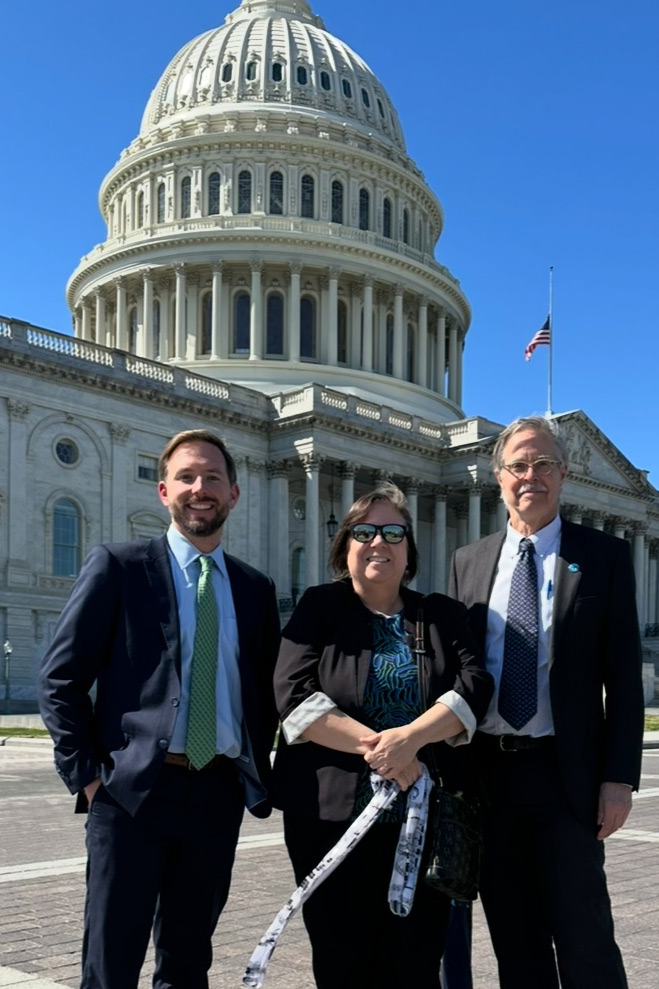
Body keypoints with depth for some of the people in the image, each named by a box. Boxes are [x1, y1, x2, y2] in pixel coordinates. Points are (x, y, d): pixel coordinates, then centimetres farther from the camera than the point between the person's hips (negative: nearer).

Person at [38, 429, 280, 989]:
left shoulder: (255, 589, 11)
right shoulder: (117, 567, -1)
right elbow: (61, 679, -3)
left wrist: (257, 776, 6)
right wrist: (88, 773, -8)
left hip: (219, 794, 4)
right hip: (133, 789, -4)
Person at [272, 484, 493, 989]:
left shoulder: (443, 615, 10)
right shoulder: (319, 607, 4)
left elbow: (475, 684, -4)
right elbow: (294, 692, -8)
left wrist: (411, 736, -21)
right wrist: (373, 745, -18)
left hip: (424, 817, 2)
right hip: (331, 814, -1)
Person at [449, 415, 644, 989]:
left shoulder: (604, 557, 0)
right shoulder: (468, 562, 9)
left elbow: (624, 676, -3)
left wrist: (620, 778, -9)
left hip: (564, 773, -3)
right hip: (485, 773, 3)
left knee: (583, 938, 1)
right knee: (514, 939, 13)